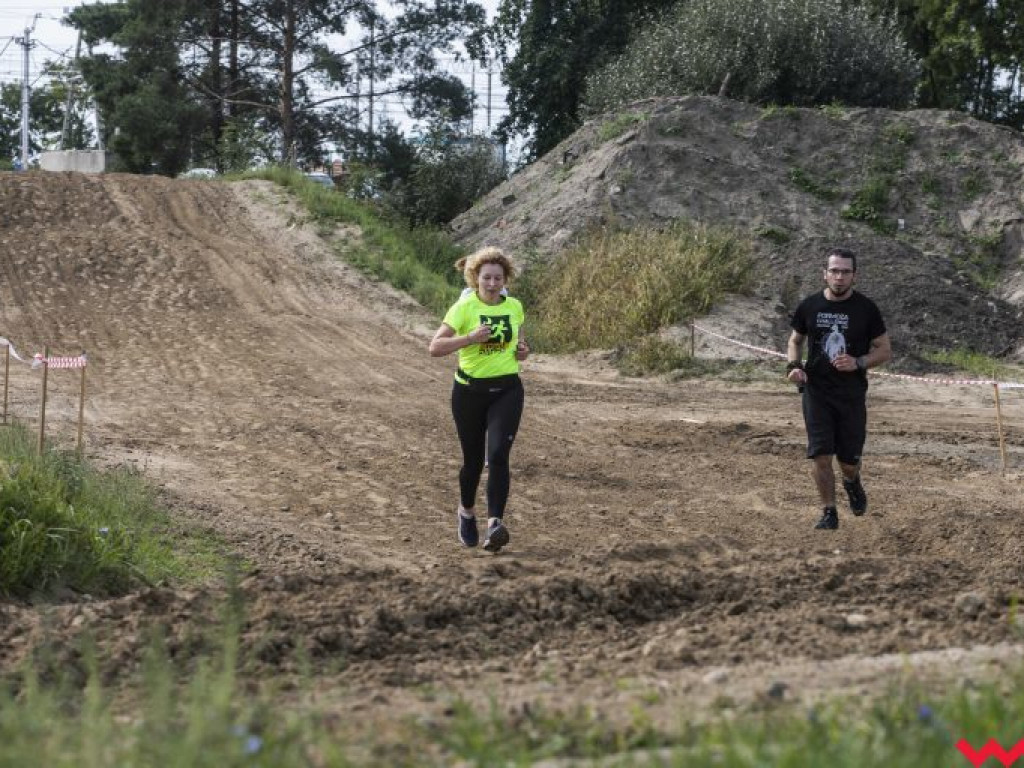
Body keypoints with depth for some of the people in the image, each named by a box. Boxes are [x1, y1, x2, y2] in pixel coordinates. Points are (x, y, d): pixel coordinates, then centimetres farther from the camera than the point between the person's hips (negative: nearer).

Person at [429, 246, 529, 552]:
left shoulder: (514, 307, 3)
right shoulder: (464, 307, -10)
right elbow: (435, 347, -17)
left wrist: (522, 349, 1)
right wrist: (470, 338, -29)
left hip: (507, 391, 1)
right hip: (470, 391, -1)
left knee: (498, 455, -18)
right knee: (473, 460, 10)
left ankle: (495, 524, -25)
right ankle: (466, 512, 39)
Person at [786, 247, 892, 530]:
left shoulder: (866, 309, -4)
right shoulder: (809, 306, 1)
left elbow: (885, 351, 1)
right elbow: (795, 340, 16)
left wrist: (858, 362, -18)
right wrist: (793, 364, -5)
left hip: (852, 395, -1)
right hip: (817, 392, 1)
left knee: (849, 461, 4)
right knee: (821, 454, -8)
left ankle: (852, 482, 40)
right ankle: (829, 512, 5)